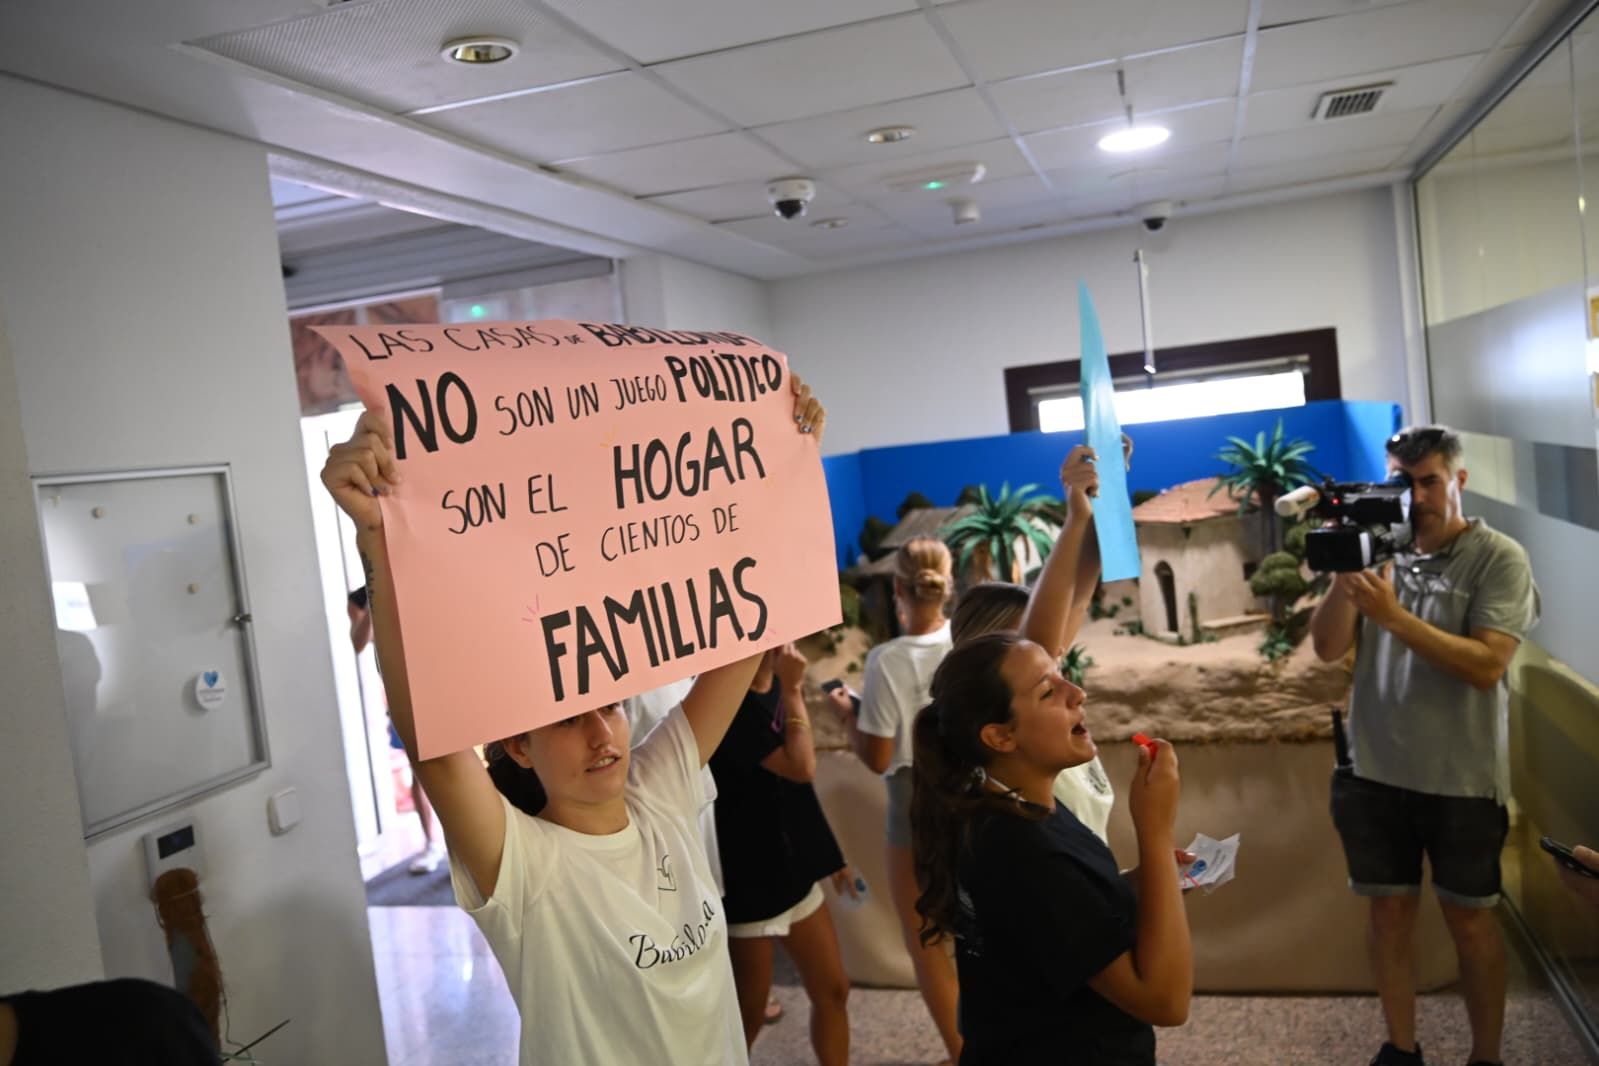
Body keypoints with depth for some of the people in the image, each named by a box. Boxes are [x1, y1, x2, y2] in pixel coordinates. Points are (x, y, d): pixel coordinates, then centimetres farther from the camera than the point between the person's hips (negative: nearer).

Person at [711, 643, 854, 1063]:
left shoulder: (777, 688, 4)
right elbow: (800, 766, -26)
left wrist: (830, 854, 17)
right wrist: (793, 691, -20)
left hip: (793, 867, 8)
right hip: (749, 875, -8)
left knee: (833, 990, 15)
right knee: (748, 1012, 9)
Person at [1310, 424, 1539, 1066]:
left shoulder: (1499, 559, -7)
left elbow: (1487, 665, -20)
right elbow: (1327, 648, -4)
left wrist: (1394, 615, -26)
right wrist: (1348, 570, -16)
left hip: (1462, 781, -3)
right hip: (1374, 774, 3)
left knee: (1470, 920, 11)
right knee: (1390, 913, 13)